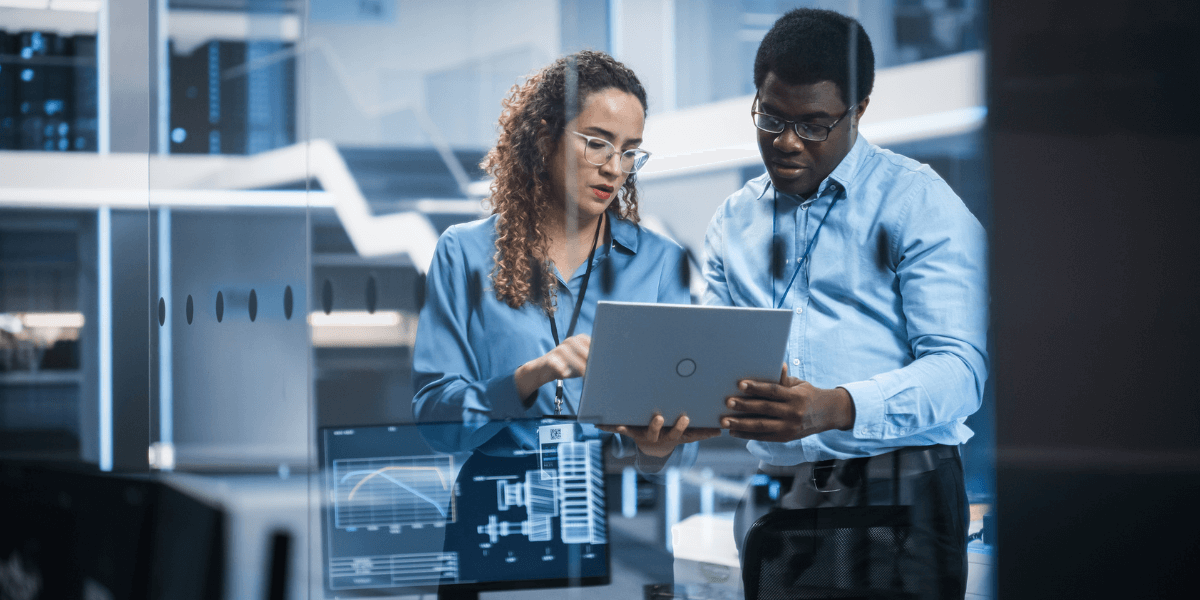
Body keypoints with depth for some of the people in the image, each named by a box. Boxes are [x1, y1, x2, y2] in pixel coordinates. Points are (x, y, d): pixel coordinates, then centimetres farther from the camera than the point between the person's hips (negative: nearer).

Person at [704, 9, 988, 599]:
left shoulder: (919, 203, 2)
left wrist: (836, 409, -25)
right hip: (771, 494, 4)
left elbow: (958, 370, -9)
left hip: (898, 488, -4)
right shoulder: (732, 222, 18)